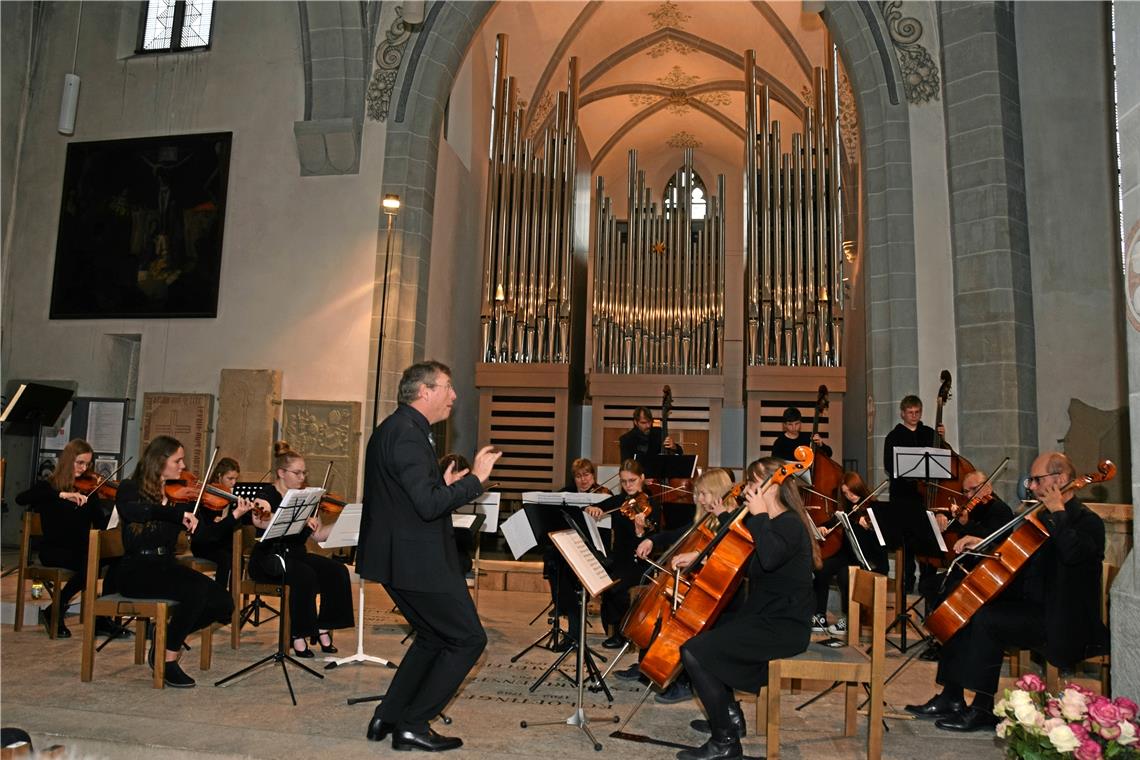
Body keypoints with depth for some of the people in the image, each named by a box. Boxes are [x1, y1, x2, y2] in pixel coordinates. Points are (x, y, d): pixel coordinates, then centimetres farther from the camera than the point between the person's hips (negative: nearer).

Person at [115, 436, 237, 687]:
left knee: (222, 603, -15)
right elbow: (130, 512, -28)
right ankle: (169, 659, -13)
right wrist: (177, 513, -37)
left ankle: (167, 638, 9)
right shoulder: (130, 488, -2)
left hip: (167, 566, 6)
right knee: (197, 588, -31)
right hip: (136, 569, -5)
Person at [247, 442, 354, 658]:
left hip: (296, 555, 6)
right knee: (305, 576, -33)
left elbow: (318, 535, 6)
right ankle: (298, 635, -18)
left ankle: (323, 629, -6)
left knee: (337, 571, -16)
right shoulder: (268, 494, -8)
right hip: (268, 559, -6)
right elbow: (259, 520, -33)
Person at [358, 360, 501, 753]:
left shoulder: (395, 428, 13)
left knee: (433, 636, 23)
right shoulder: (407, 433, -20)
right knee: (468, 639, 1)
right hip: (416, 561, -11)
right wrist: (475, 478, -20)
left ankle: (387, 719, 28)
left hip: (397, 556, 11)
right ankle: (413, 725, 9)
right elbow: (429, 504, -28)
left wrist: (444, 485, 14)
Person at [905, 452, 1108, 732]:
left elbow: (1073, 553, -34)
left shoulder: (1087, 521, -11)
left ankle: (982, 709, -16)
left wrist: (1058, 511, -23)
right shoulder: (1043, 517, 15)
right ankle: (950, 697, -2)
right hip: (1029, 604, 9)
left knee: (986, 619, -27)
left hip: (1061, 620, -9)